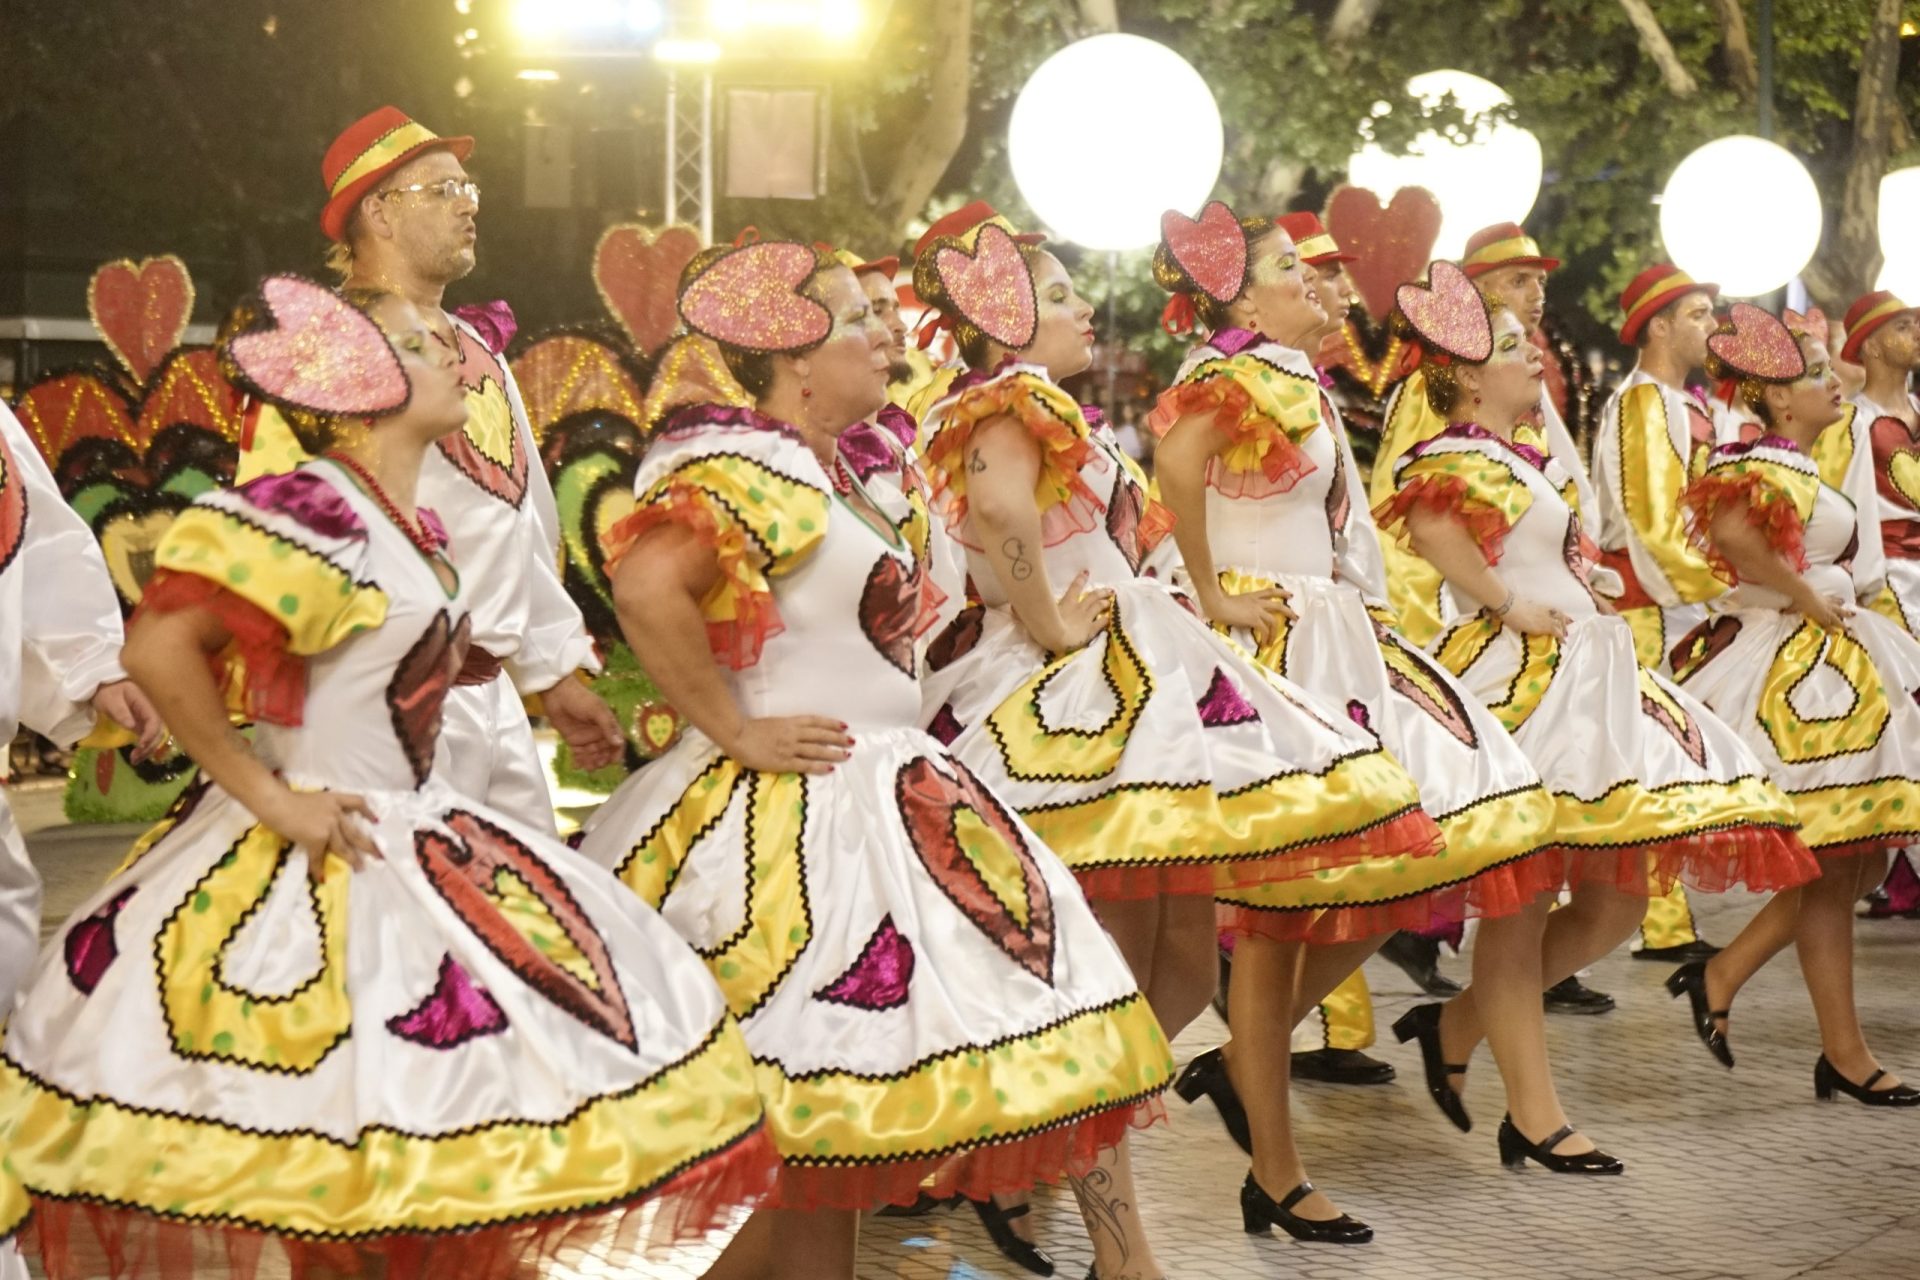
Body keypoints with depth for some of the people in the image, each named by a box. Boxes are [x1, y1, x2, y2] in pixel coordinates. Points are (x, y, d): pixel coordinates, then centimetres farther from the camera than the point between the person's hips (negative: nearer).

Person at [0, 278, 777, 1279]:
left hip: (417, 837, 9)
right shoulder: (314, 511, -17)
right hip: (330, 858, -9)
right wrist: (269, 796, -20)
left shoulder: (409, 525, 10)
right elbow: (158, 650, -25)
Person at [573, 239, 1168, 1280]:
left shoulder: (827, 471, 15)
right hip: (795, 832, -10)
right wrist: (736, 734, -23)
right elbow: (646, 590, -30)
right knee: (794, 1128, -7)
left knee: (842, 1133, 12)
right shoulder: (755, 468, -15)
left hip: (875, 817, 10)